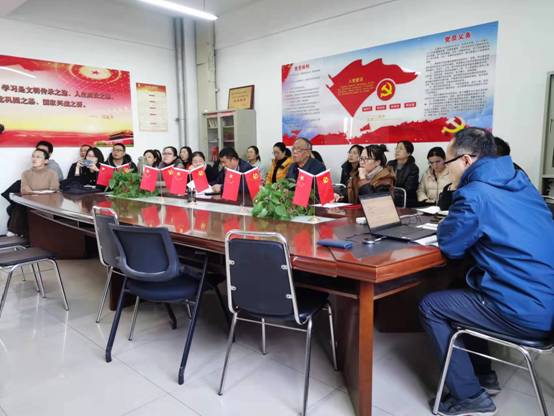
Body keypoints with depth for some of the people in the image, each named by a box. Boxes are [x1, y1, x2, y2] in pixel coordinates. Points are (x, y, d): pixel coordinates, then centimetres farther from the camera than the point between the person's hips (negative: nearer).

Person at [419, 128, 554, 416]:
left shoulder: (474, 195, -19)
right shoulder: (519, 181, 9)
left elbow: (450, 245, -8)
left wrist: (448, 223, 10)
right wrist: (458, 219, 11)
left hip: (527, 314, -9)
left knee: (429, 306, 4)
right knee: (460, 290, 26)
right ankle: (483, 374, 35)